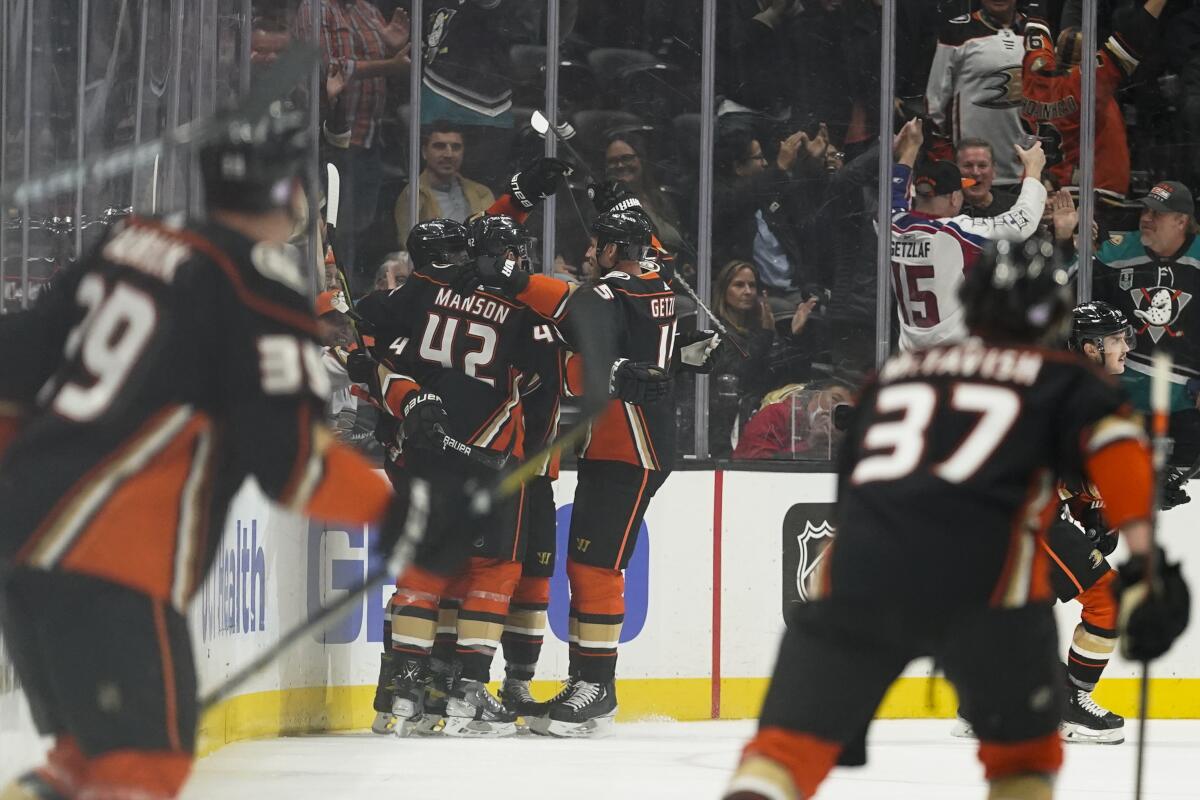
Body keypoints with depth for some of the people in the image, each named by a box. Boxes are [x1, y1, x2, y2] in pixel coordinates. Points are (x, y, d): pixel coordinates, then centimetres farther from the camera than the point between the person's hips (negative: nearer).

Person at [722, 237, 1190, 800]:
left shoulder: (896, 371, 30)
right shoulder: (1064, 379, 20)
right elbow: (1112, 442, -2)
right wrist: (1144, 562, -11)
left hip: (859, 569, 2)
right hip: (986, 582, -2)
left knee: (789, 745, 3)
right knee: (1024, 755, 19)